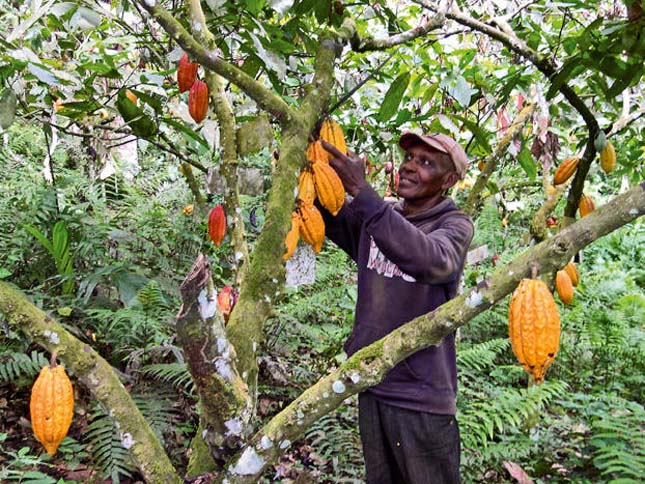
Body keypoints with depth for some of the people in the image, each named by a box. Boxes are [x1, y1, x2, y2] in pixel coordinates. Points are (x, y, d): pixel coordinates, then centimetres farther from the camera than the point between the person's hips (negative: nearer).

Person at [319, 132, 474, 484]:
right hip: (371, 383, 5)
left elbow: (432, 261, -31)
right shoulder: (376, 216, 7)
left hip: (422, 395, -5)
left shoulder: (455, 224, -10)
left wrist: (361, 191, -36)